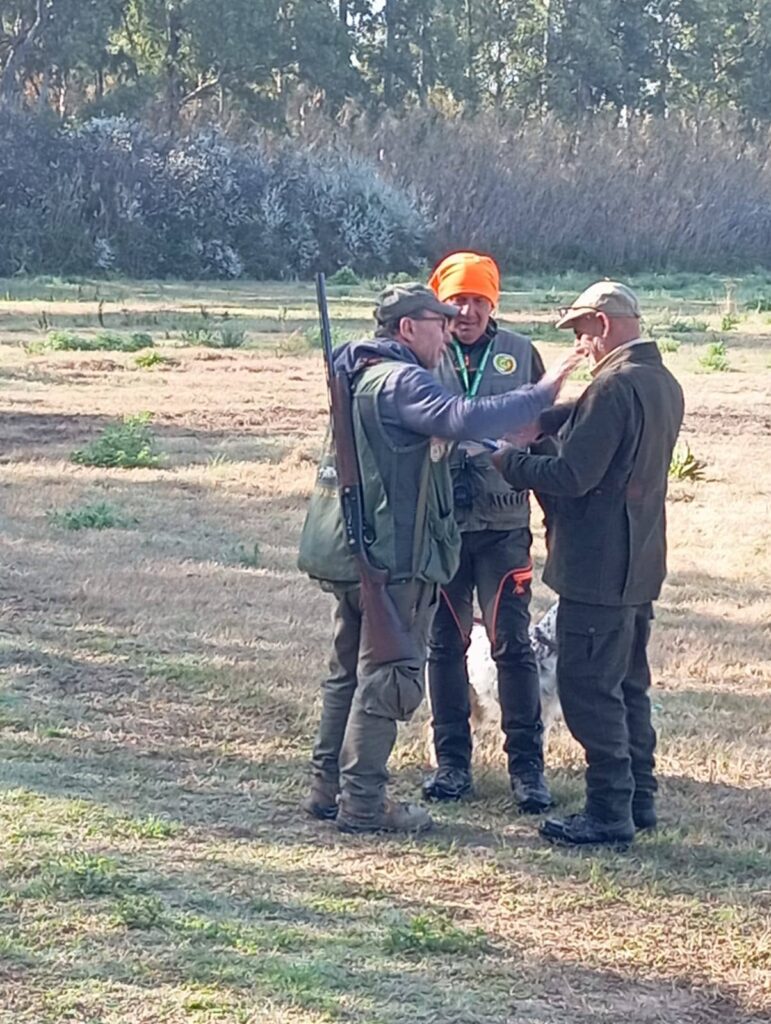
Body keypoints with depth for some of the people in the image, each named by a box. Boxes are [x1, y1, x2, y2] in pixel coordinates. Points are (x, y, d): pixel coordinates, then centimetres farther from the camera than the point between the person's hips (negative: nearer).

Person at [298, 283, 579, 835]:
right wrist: (543, 395, -29)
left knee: (351, 672, 17)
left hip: (349, 552, 10)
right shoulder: (400, 380, -17)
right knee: (389, 677, -4)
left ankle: (328, 785, 23)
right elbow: (464, 418, -32)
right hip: (393, 555, -10)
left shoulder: (363, 376, 16)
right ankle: (364, 801, -1)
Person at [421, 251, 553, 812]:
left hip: (504, 524, 0)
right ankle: (453, 760, 19)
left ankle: (528, 764, 7)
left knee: (513, 644, -1)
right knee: (445, 644, 8)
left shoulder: (520, 355, 4)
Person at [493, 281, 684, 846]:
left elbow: (572, 476, -22)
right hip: (640, 564, 10)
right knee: (629, 684, 17)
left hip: (598, 566, -10)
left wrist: (508, 461, -8)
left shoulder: (614, 387, -20)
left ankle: (609, 814, 0)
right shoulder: (665, 384, 11)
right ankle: (639, 799, 24)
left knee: (589, 687, -3)